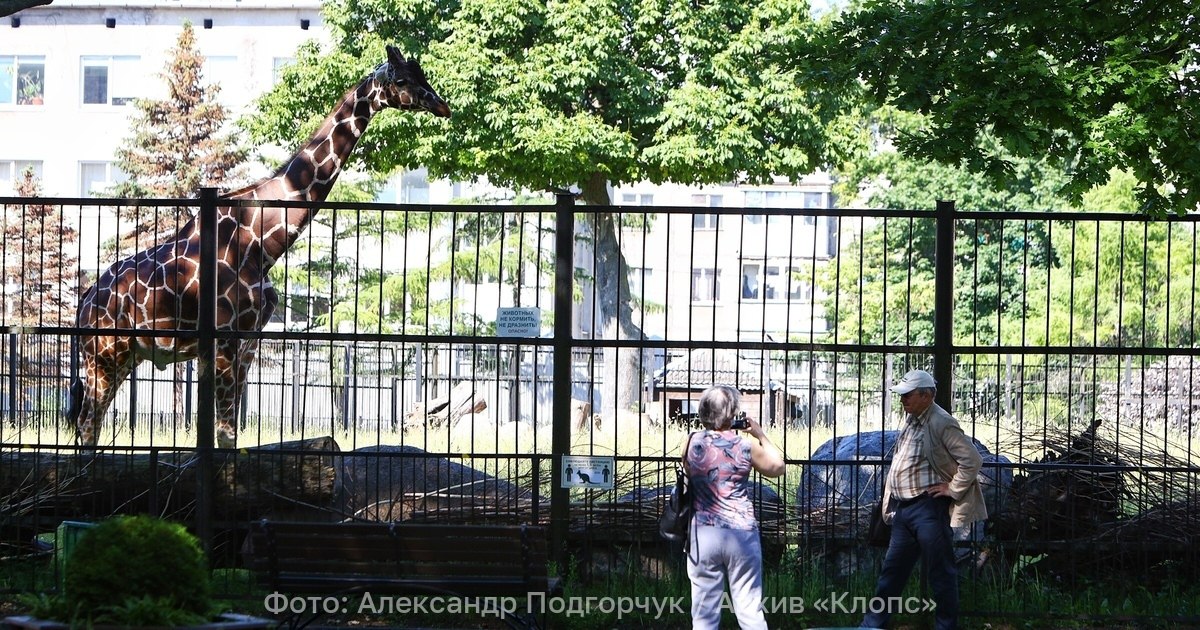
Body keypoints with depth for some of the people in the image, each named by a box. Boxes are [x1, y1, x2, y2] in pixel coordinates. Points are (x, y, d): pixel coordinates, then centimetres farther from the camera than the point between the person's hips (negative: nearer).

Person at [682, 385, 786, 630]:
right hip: (741, 534, -2)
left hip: (703, 534, 2)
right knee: (750, 609, 4)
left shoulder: (692, 443, -1)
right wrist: (761, 435, 17)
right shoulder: (745, 445, -6)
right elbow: (777, 467, 9)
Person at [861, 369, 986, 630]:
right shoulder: (911, 421, 14)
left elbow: (972, 461, -17)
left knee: (940, 573, 0)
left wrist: (953, 490, -13)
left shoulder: (942, 423, -14)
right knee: (891, 570, 14)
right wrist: (891, 505, 19)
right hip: (903, 508, 9)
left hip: (928, 508, -9)